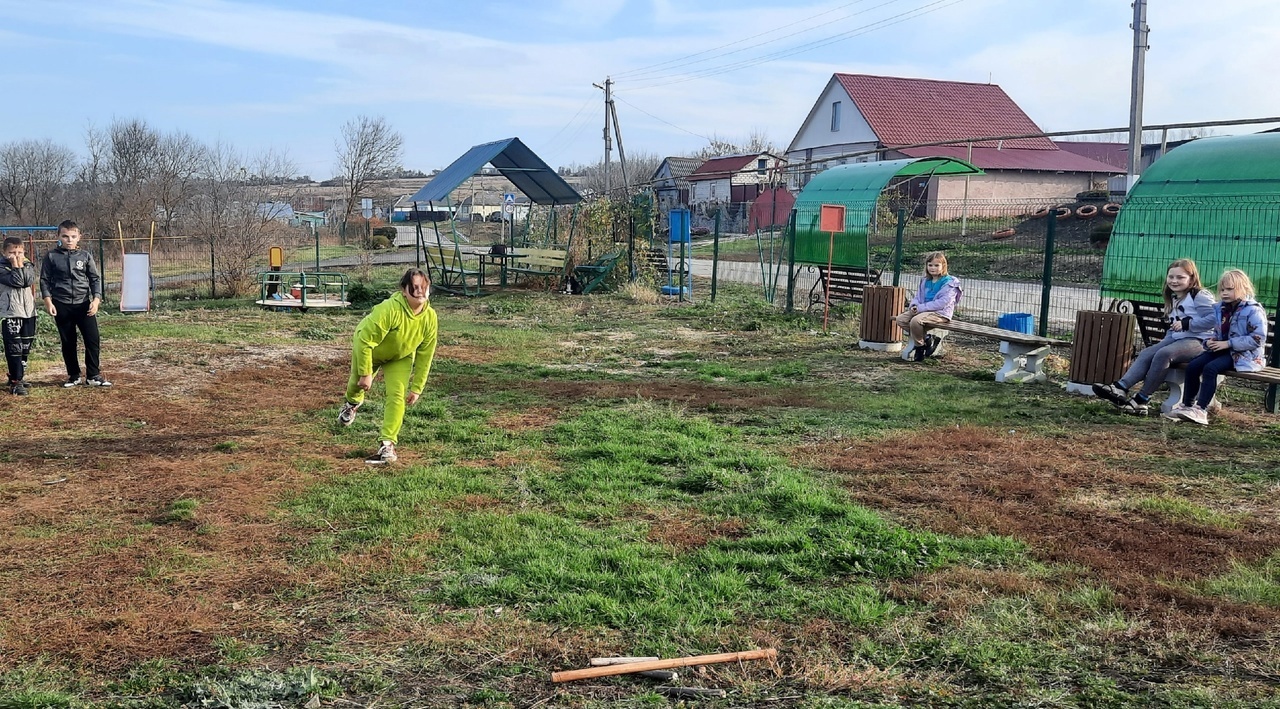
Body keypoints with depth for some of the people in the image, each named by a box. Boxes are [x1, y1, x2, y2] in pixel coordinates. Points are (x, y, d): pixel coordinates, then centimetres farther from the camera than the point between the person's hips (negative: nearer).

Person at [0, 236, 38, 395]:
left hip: (29, 312, 5)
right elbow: (16, 281, -20)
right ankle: (16, 382, -7)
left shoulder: (28, 266, 9)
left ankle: (18, 375, 29)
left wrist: (21, 265, -9)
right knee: (14, 348, -8)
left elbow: (29, 281, -10)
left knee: (25, 347, 13)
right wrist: (15, 266, -14)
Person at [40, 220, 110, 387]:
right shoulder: (51, 256, 2)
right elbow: (45, 280, 5)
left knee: (93, 340, -6)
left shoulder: (85, 256, 3)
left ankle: (93, 375, 4)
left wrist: (96, 299, -7)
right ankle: (74, 376, 19)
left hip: (84, 304, 0)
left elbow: (95, 279, 5)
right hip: (62, 306, 0)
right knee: (68, 342, 8)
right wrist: (48, 301, -5)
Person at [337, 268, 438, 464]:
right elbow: (365, 341, -33)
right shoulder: (389, 309, -42)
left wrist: (416, 388, -11)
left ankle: (387, 445, -9)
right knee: (358, 382, 21)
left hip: (400, 357, 2)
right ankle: (352, 403, 59)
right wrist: (365, 373, -27)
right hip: (368, 348, -2)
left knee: (397, 396, -14)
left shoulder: (430, 317, -27)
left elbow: (424, 355, -15)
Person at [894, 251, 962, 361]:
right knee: (900, 319, -10)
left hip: (940, 313, -8)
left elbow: (942, 303, -19)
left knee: (915, 321, -34)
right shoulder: (925, 281, 16)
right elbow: (918, 297, 20)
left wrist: (921, 308, -20)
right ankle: (926, 339, -5)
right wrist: (914, 306, -6)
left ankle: (919, 347, -10)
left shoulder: (949, 282, -9)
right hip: (922, 311, 8)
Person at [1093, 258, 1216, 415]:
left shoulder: (1200, 296, -6)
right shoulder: (1173, 298, 22)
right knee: (1145, 353, -14)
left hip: (1198, 342, -9)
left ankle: (1142, 400, -31)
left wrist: (1186, 324, -19)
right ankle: (1120, 388, -30)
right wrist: (1170, 334, 12)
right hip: (1176, 338, 9)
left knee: (1163, 354, -32)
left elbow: (1213, 319, -17)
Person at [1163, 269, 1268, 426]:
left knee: (1210, 368, -30)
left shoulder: (1253, 311, -11)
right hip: (1221, 349, 8)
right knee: (1192, 366, -15)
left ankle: (1201, 409, -31)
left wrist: (1228, 343, -21)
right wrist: (1210, 341, 2)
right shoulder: (1220, 309, 12)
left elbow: (1257, 339, -18)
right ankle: (1187, 405, -10)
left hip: (1243, 355, -8)